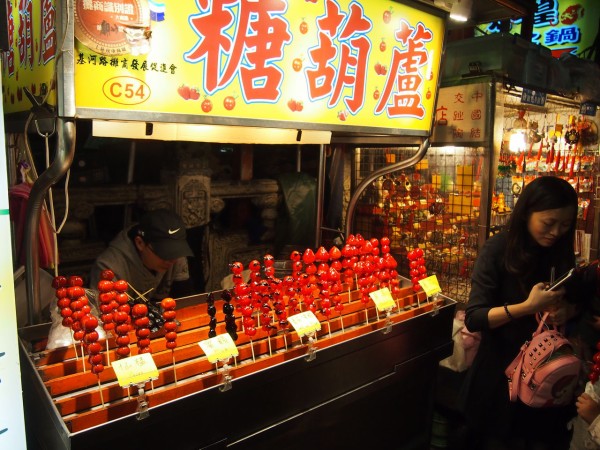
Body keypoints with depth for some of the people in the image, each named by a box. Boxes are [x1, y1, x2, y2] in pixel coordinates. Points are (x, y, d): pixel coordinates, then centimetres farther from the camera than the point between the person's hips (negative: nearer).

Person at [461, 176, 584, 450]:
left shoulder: (562, 250, -2)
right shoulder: (498, 248, -18)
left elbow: (576, 299, 10)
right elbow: (474, 318, -21)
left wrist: (568, 309, -13)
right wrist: (529, 306, -32)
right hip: (501, 371, -4)